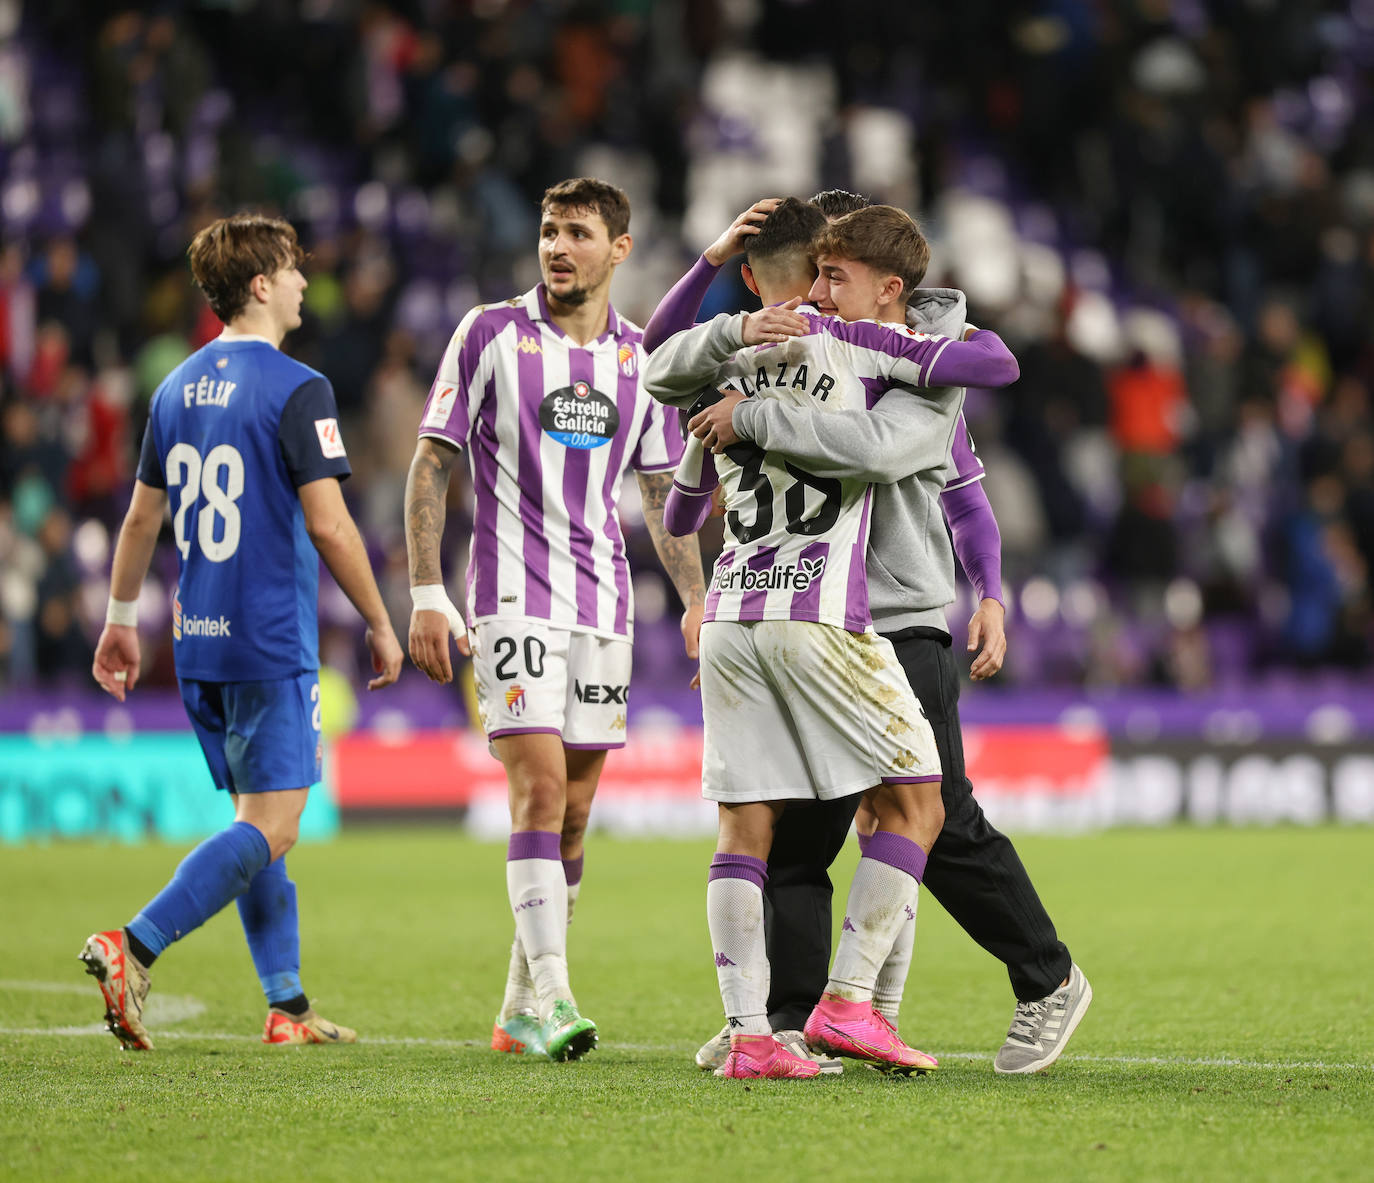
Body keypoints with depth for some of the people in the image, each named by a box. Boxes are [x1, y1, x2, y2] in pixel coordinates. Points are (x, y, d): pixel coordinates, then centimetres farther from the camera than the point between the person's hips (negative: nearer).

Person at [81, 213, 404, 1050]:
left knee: (258, 821, 14)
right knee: (271, 830, -8)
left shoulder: (177, 388, 11)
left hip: (199, 642, 8)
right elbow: (328, 524, -14)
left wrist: (122, 620, 27)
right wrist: (382, 627, -5)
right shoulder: (296, 390, -12)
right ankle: (133, 948, -22)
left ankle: (289, 1006, 15)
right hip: (272, 643, -8)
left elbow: (142, 516, 17)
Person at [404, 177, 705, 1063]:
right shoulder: (491, 335, -2)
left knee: (574, 812, 5)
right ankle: (551, 997, -20)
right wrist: (427, 595, -10)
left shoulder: (640, 360, 9)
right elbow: (432, 466, -2)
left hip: (604, 606, 4)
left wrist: (697, 598, 7)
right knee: (541, 788, -17)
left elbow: (664, 495, 18)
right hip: (514, 599, -4)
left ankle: (522, 1006, 15)